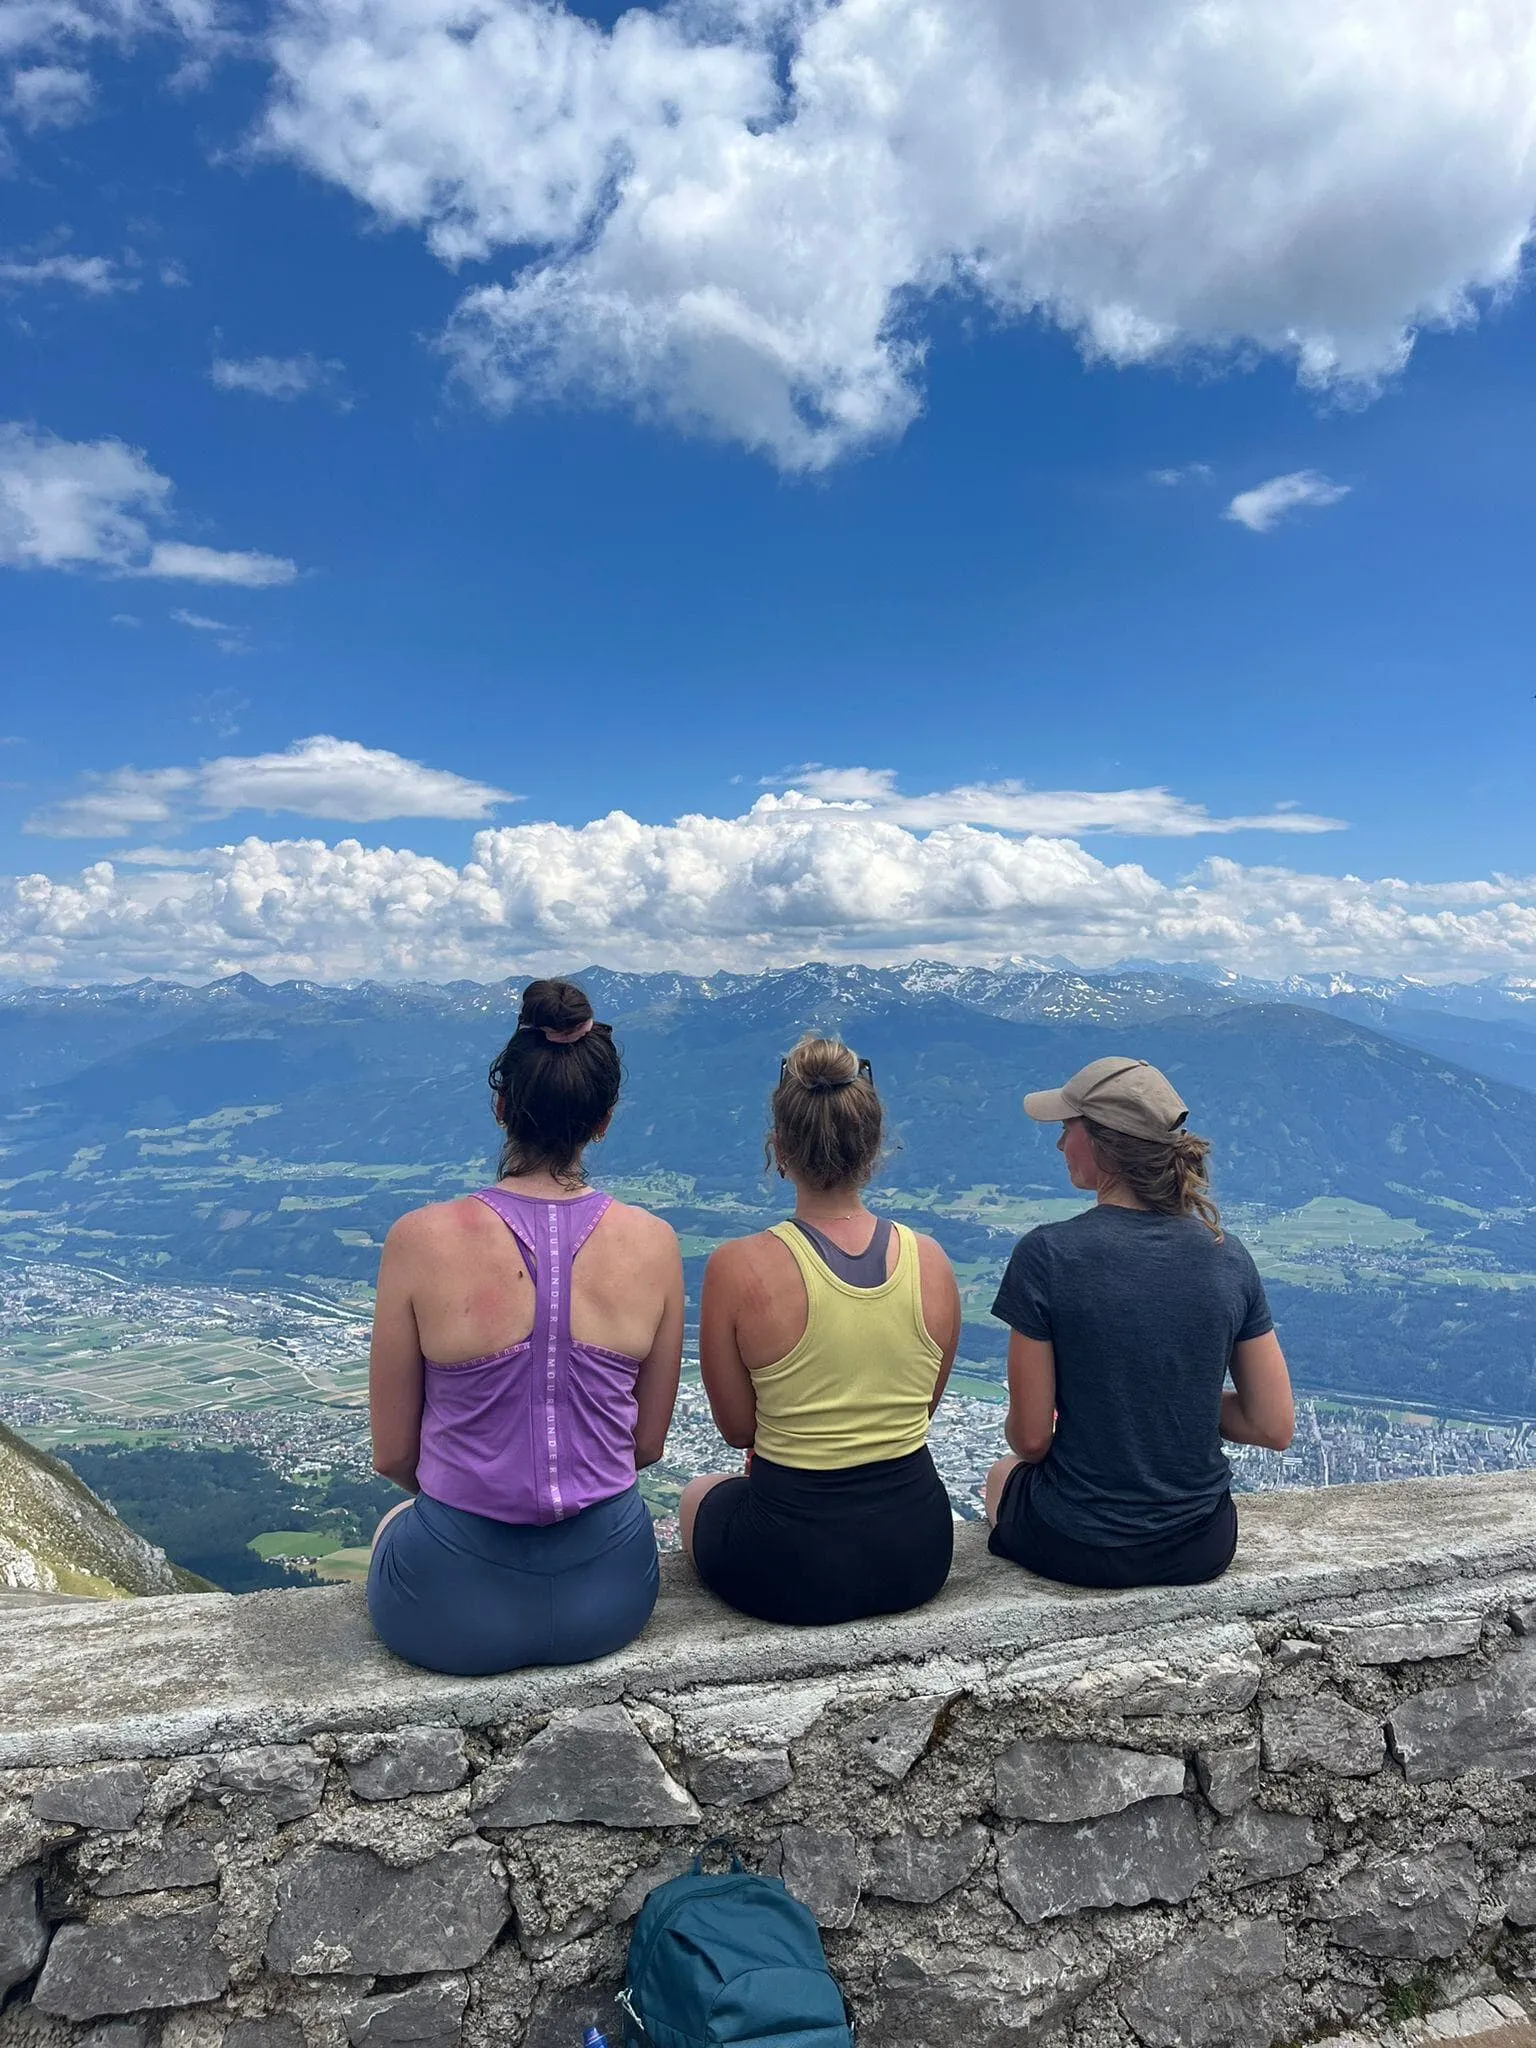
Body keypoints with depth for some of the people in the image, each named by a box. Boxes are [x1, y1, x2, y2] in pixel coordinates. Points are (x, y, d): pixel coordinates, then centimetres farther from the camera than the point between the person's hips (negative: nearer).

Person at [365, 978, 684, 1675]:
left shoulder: (421, 1241, -16)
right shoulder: (653, 1243, -11)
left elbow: (392, 1455, -4)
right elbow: (647, 1445, 1)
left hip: (452, 1616, -1)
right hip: (611, 1601, 2)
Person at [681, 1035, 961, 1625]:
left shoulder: (739, 1269, -20)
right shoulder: (930, 1260, -9)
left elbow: (737, 1429, -7)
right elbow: (921, 1410, 5)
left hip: (792, 1574, -3)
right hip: (918, 1556, 4)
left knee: (697, 1493, 32)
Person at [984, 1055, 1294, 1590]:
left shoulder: (1047, 1255, -19)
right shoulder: (1228, 1257, -8)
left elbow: (1030, 1439, -14)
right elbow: (1275, 1428, -2)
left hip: (1077, 1549, -3)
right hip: (1204, 1548, 4)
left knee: (1001, 1474, 31)